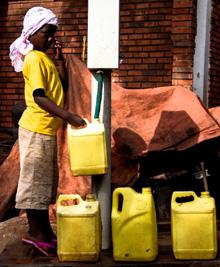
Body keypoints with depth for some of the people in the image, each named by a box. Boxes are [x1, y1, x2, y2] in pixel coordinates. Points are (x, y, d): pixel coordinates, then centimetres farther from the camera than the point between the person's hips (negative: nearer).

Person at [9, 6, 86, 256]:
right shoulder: (35, 59, -15)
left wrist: (60, 58, 8)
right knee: (34, 180, -1)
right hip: (37, 129, -10)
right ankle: (34, 232, 7)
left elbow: (61, 87, 17)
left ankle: (44, 230, 23)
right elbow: (39, 97, -23)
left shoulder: (45, 58, 15)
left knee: (46, 180, 14)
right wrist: (69, 116, -28)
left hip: (46, 128, 10)